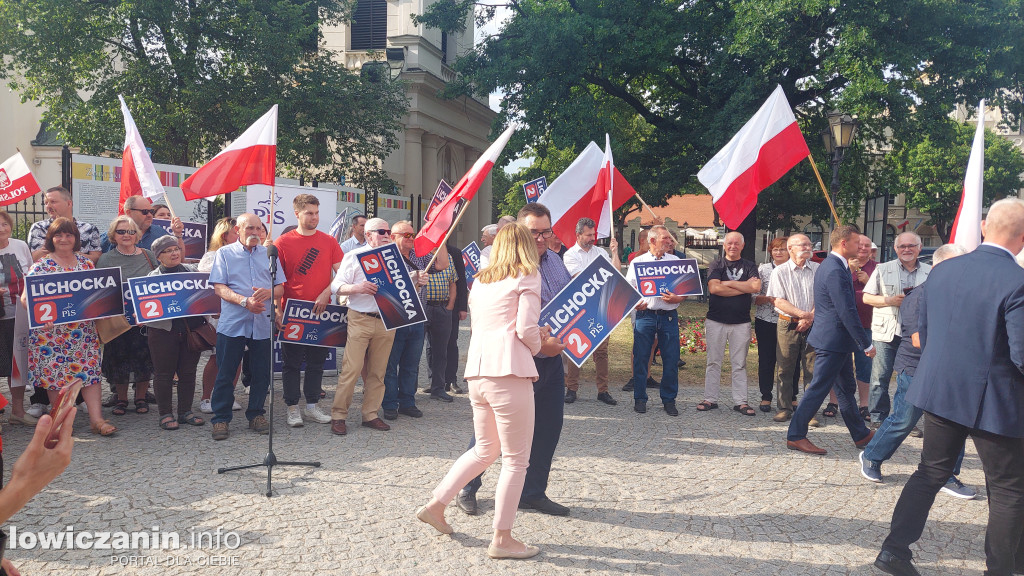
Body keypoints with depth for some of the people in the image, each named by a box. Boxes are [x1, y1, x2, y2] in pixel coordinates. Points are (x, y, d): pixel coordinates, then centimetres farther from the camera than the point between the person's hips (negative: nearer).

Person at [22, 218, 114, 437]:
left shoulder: (86, 262, 9)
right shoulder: (42, 265, -2)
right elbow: (26, 297, -8)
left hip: (83, 330, 2)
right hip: (51, 331, -2)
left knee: (90, 369, -3)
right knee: (54, 372, 2)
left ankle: (96, 419, -3)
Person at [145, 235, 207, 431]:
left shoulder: (191, 271, 12)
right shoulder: (153, 277, 4)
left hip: (192, 328, 3)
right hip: (164, 331, -3)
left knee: (188, 372, 8)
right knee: (164, 374, 4)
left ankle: (185, 412, 20)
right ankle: (165, 414, 14)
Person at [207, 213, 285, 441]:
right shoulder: (224, 254, 6)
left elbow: (280, 287, 10)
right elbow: (219, 287, -4)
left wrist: (268, 293, -14)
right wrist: (244, 301, -19)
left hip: (263, 324, 3)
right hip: (232, 323, -2)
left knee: (262, 372, 6)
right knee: (226, 373, 1)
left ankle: (256, 414, 20)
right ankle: (221, 418, 11)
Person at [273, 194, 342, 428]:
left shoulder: (329, 241, 6)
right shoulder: (283, 242, -2)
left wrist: (326, 293, -12)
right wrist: (278, 310, -8)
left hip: (321, 312, 3)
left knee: (317, 361, 10)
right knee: (291, 363, 5)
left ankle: (312, 407, 21)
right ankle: (293, 409, 14)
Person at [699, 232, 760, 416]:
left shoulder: (749, 266, 9)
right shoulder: (716, 265, 5)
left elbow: (756, 287, -9)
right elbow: (714, 288, -12)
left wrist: (728, 283, -9)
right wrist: (744, 287, -9)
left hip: (741, 322, 1)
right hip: (716, 321, -1)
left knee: (739, 364, 5)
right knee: (713, 362, 4)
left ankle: (740, 402, 10)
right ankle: (710, 399, 12)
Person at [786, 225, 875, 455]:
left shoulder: (829, 266, 13)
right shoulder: (835, 271, -21)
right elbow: (847, 312, -23)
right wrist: (866, 344, -17)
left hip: (837, 341, 11)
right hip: (833, 340, -11)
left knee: (846, 389, 18)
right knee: (818, 388, -4)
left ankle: (861, 435, 31)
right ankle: (795, 436, 3)